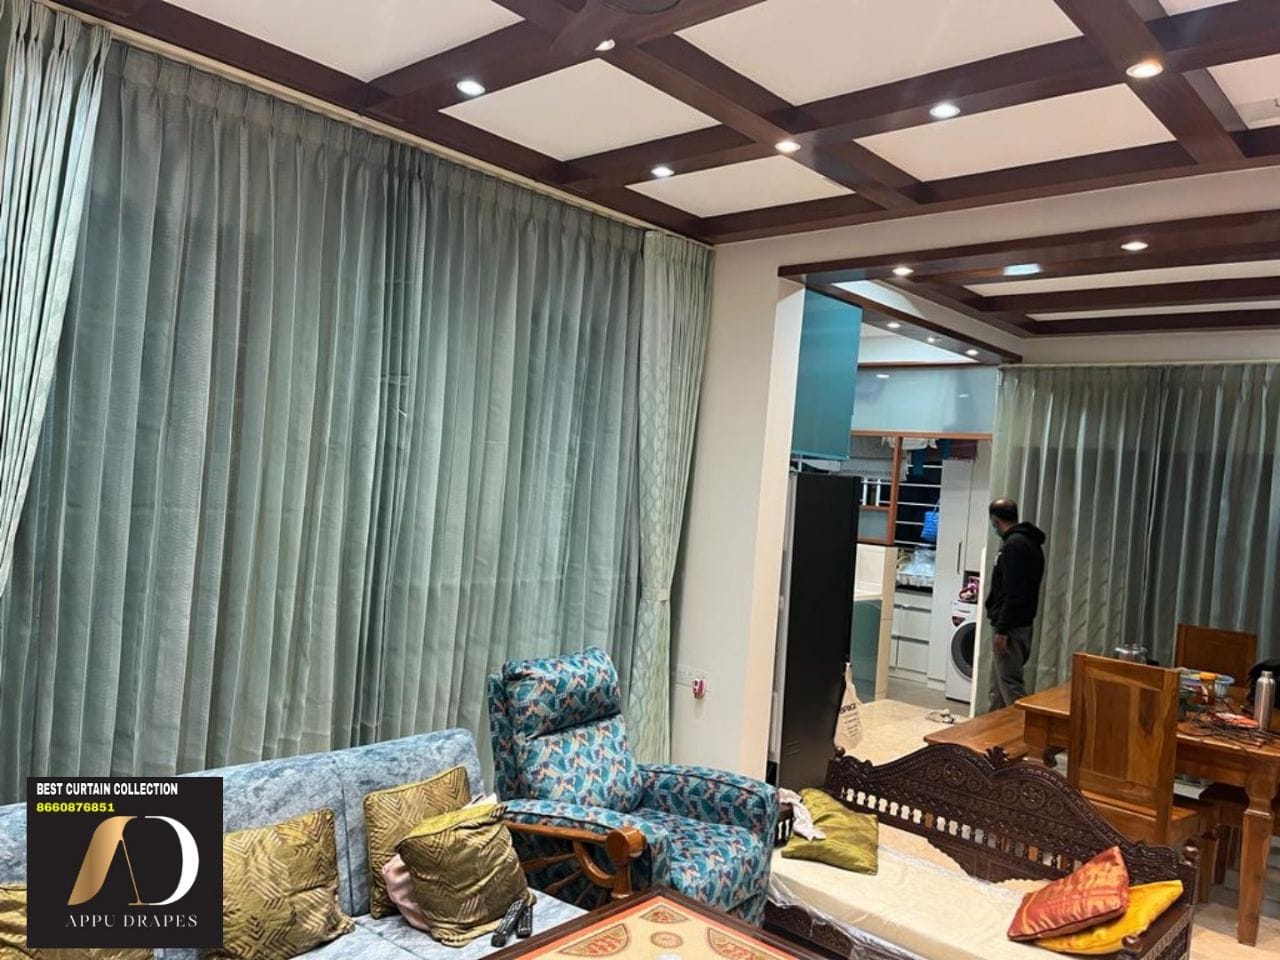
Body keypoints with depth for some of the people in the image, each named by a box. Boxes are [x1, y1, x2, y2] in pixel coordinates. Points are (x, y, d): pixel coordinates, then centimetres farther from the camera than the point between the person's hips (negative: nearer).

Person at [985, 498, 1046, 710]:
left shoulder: (1014, 544, -17)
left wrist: (1002, 629, -22)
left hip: (1010, 627, -10)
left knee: (1010, 684, -7)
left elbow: (1014, 593, -23)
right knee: (998, 684, 16)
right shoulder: (1029, 542, 14)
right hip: (1020, 624, 10)